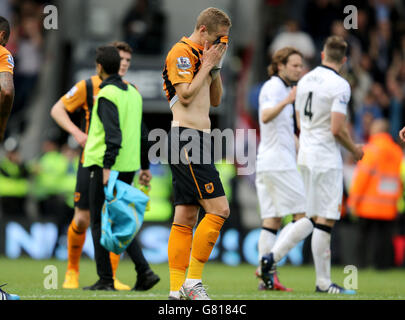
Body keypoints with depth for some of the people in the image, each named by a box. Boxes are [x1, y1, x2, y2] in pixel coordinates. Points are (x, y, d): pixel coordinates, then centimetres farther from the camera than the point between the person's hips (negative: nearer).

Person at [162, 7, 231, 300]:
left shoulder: (203, 56, 19)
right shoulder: (181, 53, -9)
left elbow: (215, 100, 22)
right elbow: (186, 96, -18)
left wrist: (216, 67, 10)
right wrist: (207, 65, -10)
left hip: (198, 141, 10)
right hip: (186, 139, -10)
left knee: (186, 218, 6)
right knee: (219, 209, -13)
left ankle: (177, 290, 6)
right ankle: (192, 281, -9)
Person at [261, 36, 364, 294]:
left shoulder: (305, 80, 10)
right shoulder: (340, 85, -13)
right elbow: (337, 129, -19)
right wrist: (354, 149, -2)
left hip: (306, 156, 8)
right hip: (327, 159, -8)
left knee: (315, 218, 15)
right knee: (325, 220, -3)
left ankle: (272, 258, 8)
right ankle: (323, 282, 0)